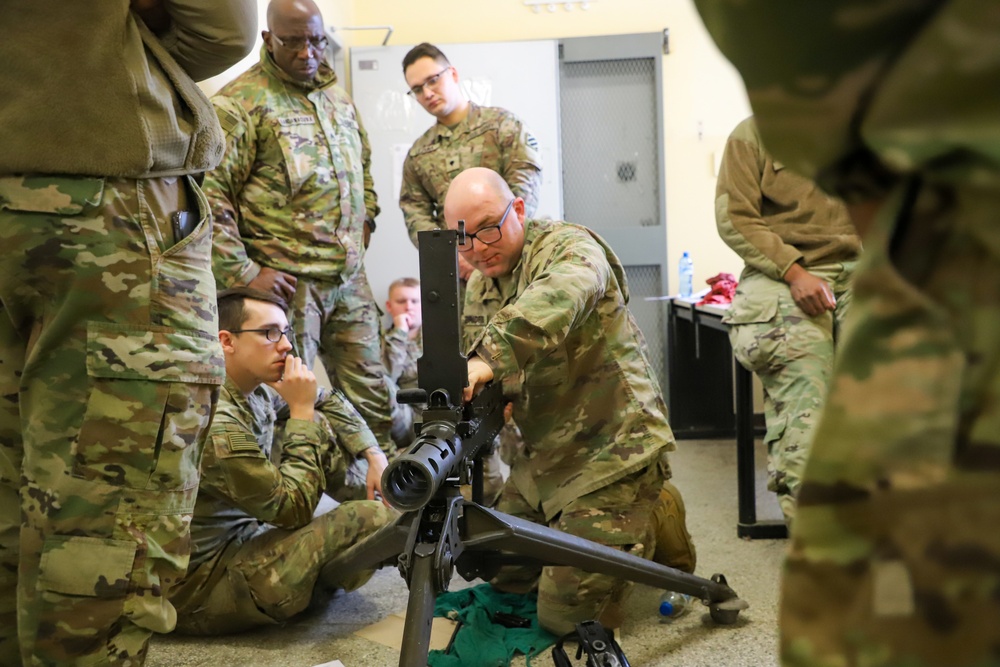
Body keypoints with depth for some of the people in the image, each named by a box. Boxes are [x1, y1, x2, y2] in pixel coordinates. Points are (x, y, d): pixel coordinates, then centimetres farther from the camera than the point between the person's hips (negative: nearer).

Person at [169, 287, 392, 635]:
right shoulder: (216, 424, -30)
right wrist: (301, 411, -20)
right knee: (371, 519, -18)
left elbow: (329, 402, 14)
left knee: (321, 426, 4)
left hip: (241, 535, 9)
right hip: (202, 587, -9)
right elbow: (294, 508, -23)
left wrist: (375, 456, 2)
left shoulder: (257, 385, -3)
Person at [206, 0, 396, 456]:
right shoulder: (239, 102, -7)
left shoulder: (338, 97, 16)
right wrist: (243, 273, -15)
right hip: (287, 281, -6)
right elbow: (209, 194, -13)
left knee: (371, 396, 12)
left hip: (350, 280, 7)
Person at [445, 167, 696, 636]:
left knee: (564, 614, -7)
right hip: (543, 456, 8)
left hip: (610, 450, -8)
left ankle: (648, 530, 15)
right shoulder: (479, 286, 9)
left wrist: (490, 357, -56)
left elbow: (553, 300, -41)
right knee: (502, 573, 19)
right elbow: (485, 379, 8)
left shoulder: (569, 247, -16)